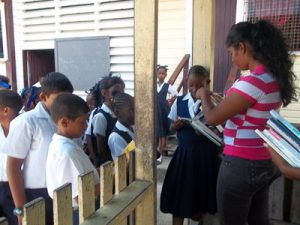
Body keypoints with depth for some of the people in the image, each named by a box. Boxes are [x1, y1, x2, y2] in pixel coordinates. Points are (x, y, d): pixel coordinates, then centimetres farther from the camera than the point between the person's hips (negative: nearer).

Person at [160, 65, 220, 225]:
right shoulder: (179, 102, 2)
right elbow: (172, 127, 8)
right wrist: (176, 125, -13)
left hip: (205, 154, -2)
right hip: (183, 153, 2)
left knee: (201, 192, 12)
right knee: (178, 192, 8)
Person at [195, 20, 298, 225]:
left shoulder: (253, 81, -24)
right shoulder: (275, 78, 4)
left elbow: (213, 118, -17)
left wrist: (204, 95, 1)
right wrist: (225, 100, 20)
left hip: (241, 165, -9)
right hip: (265, 163, 9)